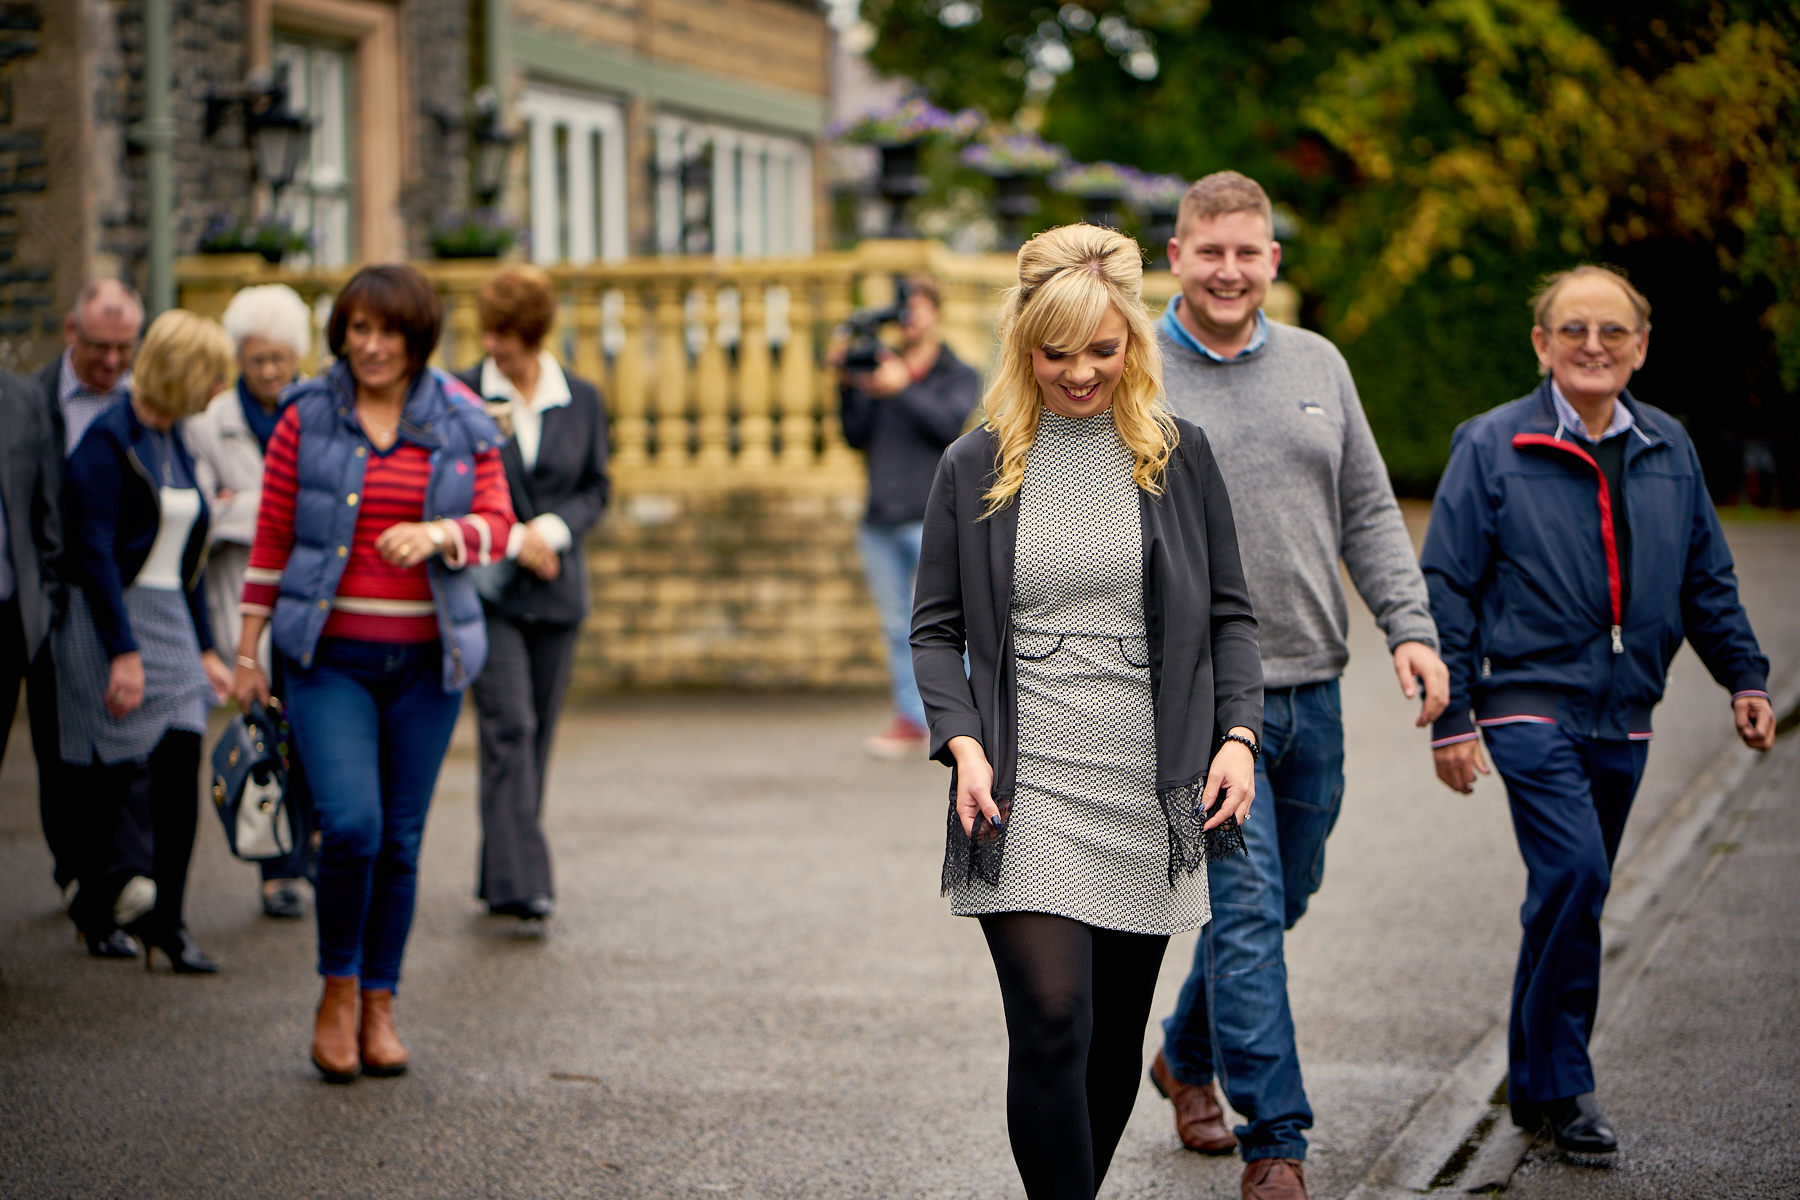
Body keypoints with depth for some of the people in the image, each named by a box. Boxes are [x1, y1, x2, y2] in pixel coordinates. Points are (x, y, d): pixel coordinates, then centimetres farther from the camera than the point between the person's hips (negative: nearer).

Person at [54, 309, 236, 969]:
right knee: (106, 777, 4)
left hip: (169, 620, 7)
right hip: (107, 622, -7)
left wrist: (204, 648, 16)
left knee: (180, 774, -4)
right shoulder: (109, 440, -12)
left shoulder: (174, 443, 13)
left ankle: (167, 920, -1)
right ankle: (94, 907, 20)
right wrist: (123, 652, -20)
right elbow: (94, 552, -17)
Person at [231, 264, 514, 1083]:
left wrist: (440, 534, -19)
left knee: (401, 838, 5)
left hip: (426, 657, 2)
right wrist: (247, 651, 4)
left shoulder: (460, 423, 4)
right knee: (350, 824, -15)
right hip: (330, 654, -2)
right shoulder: (306, 420, 1)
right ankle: (338, 990, 6)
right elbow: (271, 538, 5)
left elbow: (497, 523, 3)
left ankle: (379, 1005, 19)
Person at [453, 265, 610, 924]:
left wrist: (552, 529, -8)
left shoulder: (581, 400, 5)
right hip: (485, 586, -3)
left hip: (556, 588, 3)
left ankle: (504, 874, 21)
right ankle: (518, 882, -17)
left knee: (537, 732, 8)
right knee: (508, 726, -14)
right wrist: (509, 541, -10)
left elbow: (595, 489, 10)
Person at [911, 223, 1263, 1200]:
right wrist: (961, 745, -9)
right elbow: (936, 631, 6)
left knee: (1116, 1037, 10)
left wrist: (1237, 734, -4)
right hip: (1025, 791, -2)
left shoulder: (1179, 457, 7)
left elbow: (1229, 615, 10)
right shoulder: (974, 468, 4)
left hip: (1149, 792, 2)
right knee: (1050, 1019, -15)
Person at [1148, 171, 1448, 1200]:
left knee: (1281, 904, 14)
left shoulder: (1319, 367, 10)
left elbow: (1370, 514, 13)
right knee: (1246, 909, -11)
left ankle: (1187, 1059, 38)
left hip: (1312, 690, 5)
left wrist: (1411, 626, 0)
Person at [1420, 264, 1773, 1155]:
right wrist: (1450, 715, -6)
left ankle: (1536, 1082, 21)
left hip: (1623, 713, 5)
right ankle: (1559, 1084, -10)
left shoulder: (1668, 450, 11)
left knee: (1575, 894, 9)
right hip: (1531, 698, -5)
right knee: (1573, 874, -20)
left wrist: (1744, 677, 12)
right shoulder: (1493, 446, -3)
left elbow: (1706, 578, 20)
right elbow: (1447, 586, -2)